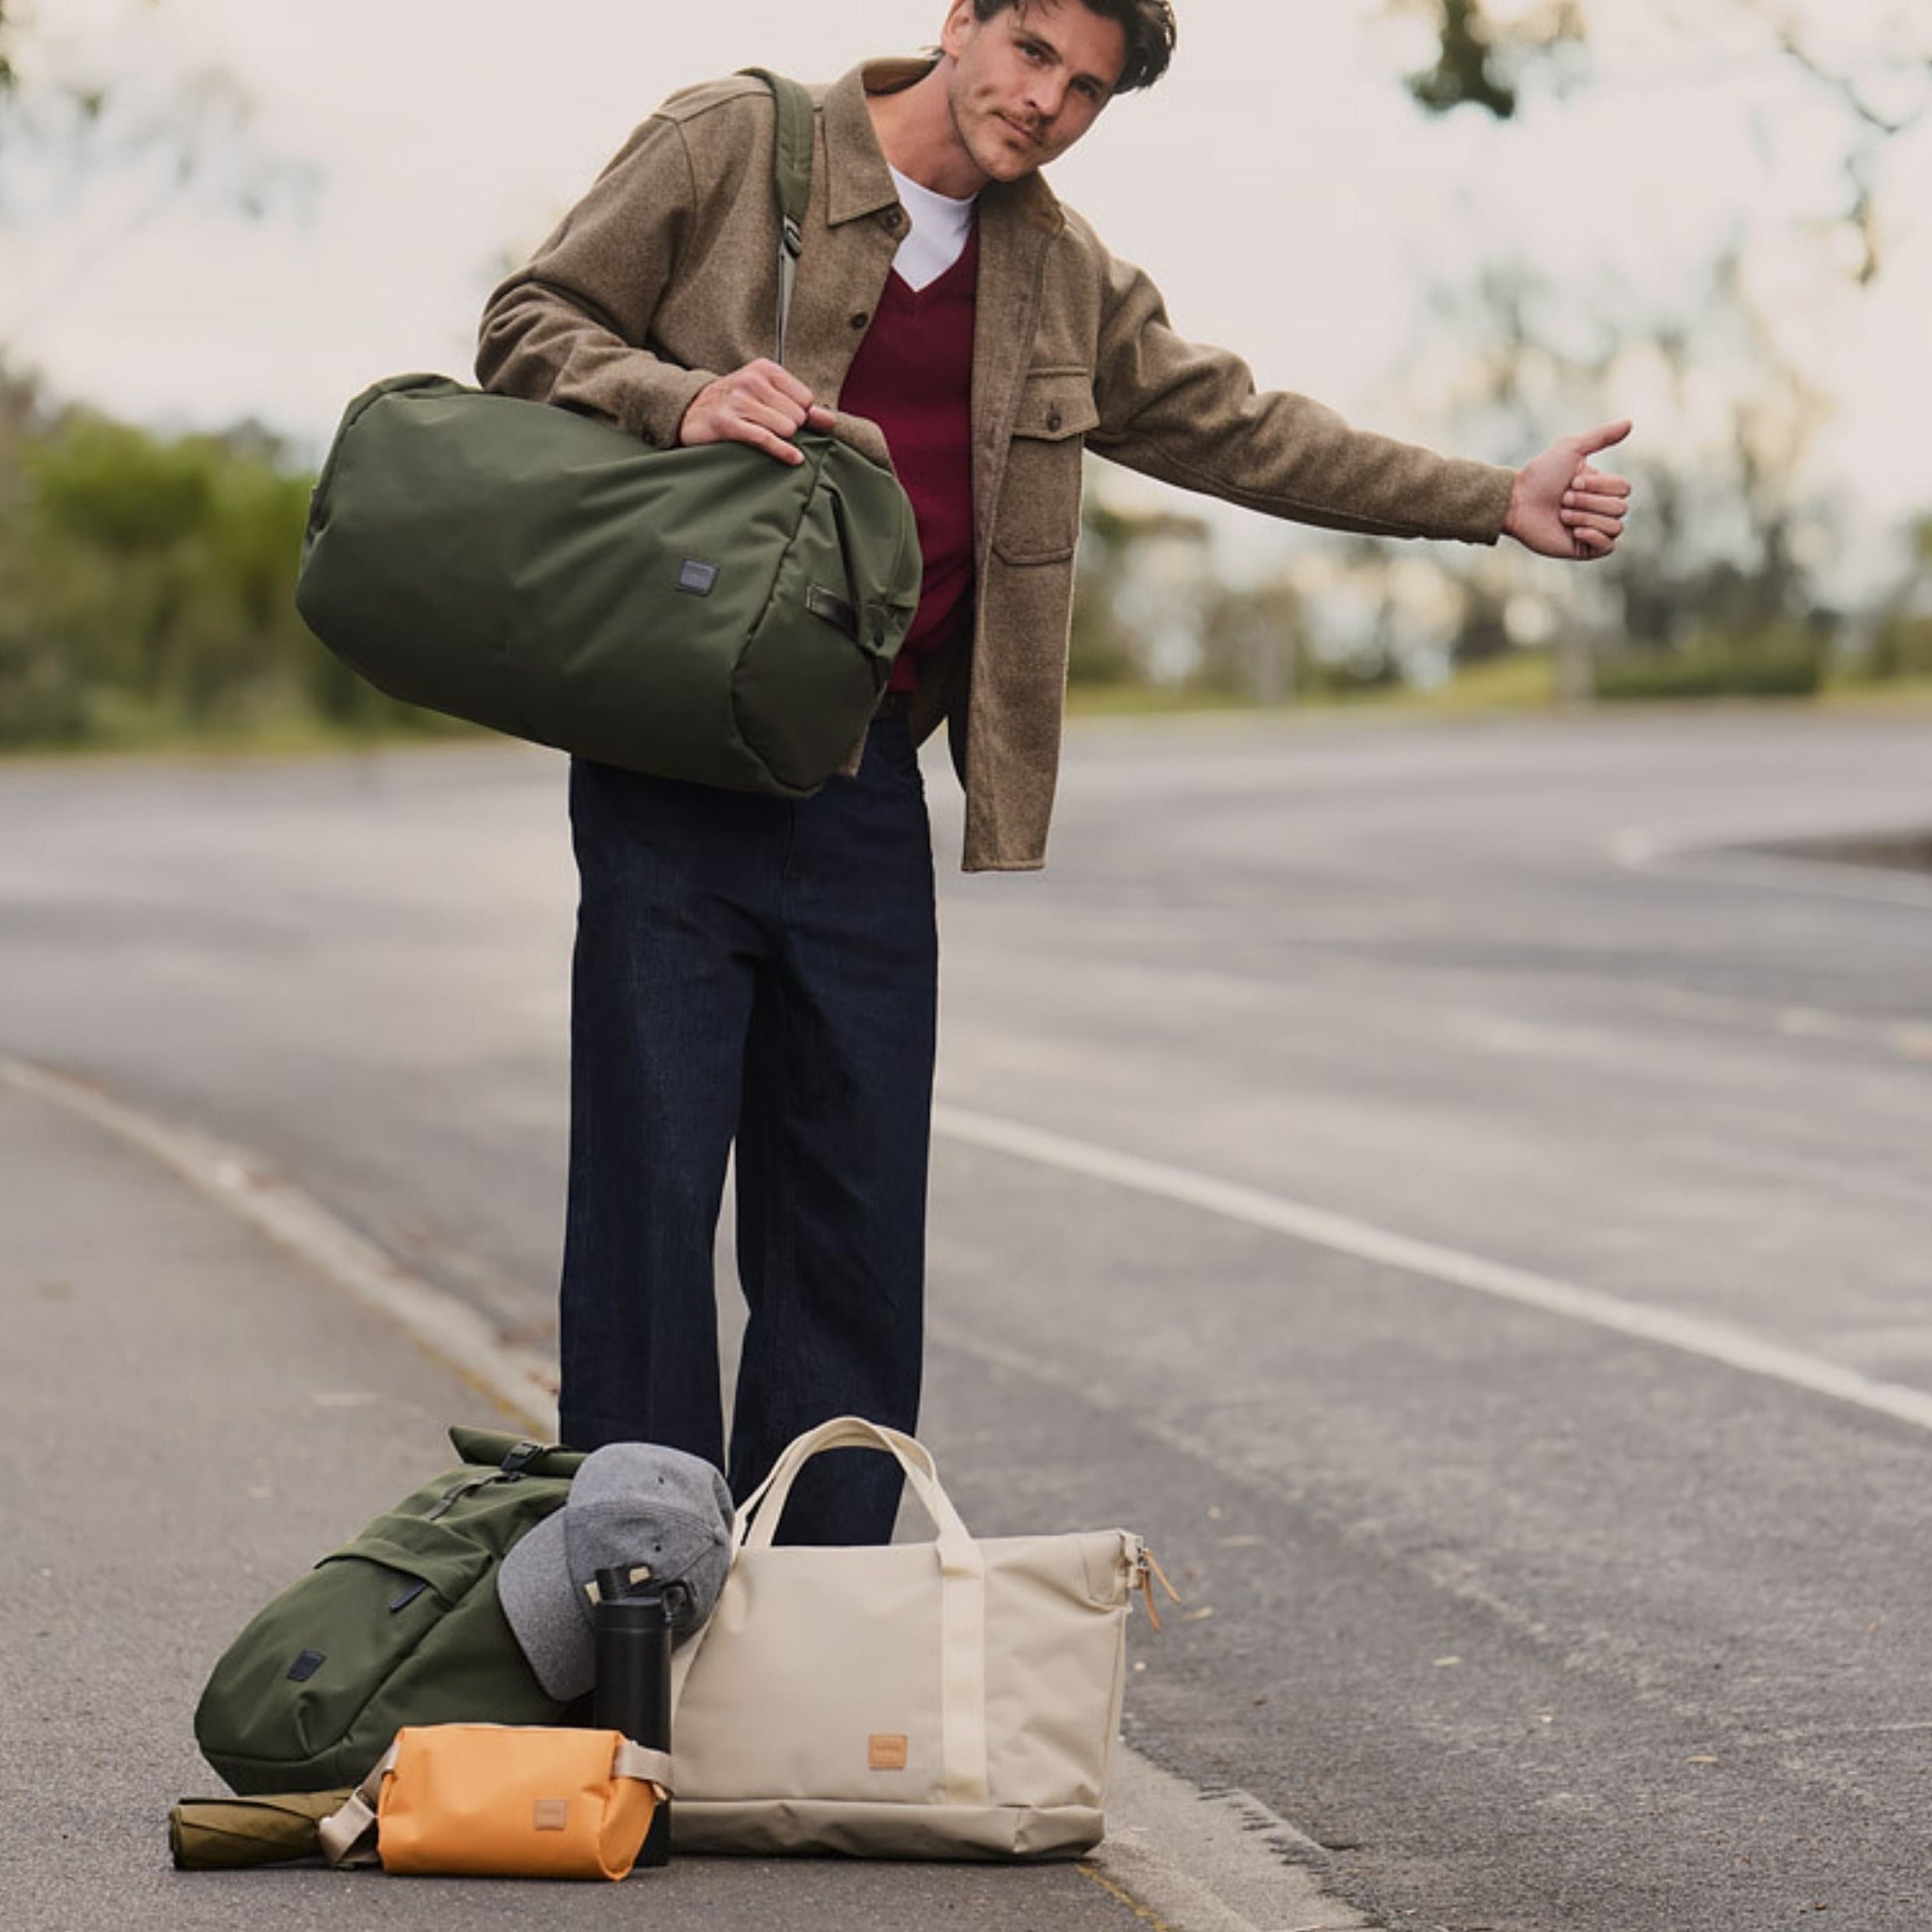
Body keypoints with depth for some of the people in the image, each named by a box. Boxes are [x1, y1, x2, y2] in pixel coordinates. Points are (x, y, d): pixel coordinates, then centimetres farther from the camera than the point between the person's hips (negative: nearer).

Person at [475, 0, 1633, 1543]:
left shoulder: (1065, 282, 16)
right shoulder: (732, 145, 1)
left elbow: (1238, 429, 22)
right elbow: (531, 329, 1)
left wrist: (1496, 504, 18)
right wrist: (680, 402, -19)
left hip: (867, 791, 5)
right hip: (676, 768, -5)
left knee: (859, 1238, 4)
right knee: (650, 1188, -6)